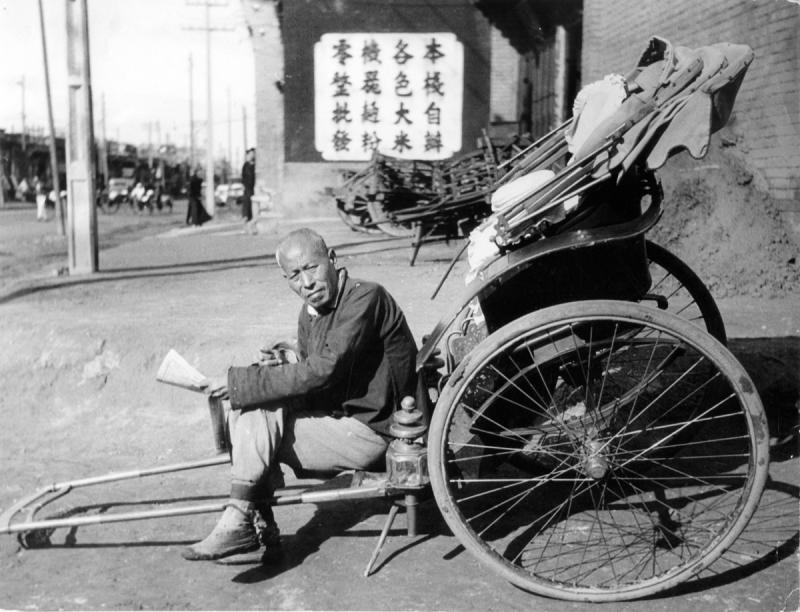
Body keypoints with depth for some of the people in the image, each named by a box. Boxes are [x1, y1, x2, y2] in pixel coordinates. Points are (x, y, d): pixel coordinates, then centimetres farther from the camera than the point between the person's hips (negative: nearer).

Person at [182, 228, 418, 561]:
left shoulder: (365, 297, -19)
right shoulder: (311, 311, 8)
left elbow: (321, 372, -27)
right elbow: (311, 374, 14)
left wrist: (239, 382, -20)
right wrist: (279, 369, -9)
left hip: (370, 432, -9)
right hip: (339, 416, 9)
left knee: (256, 413, -17)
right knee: (245, 409, -1)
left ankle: (238, 524, -7)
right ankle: (259, 526, 2)